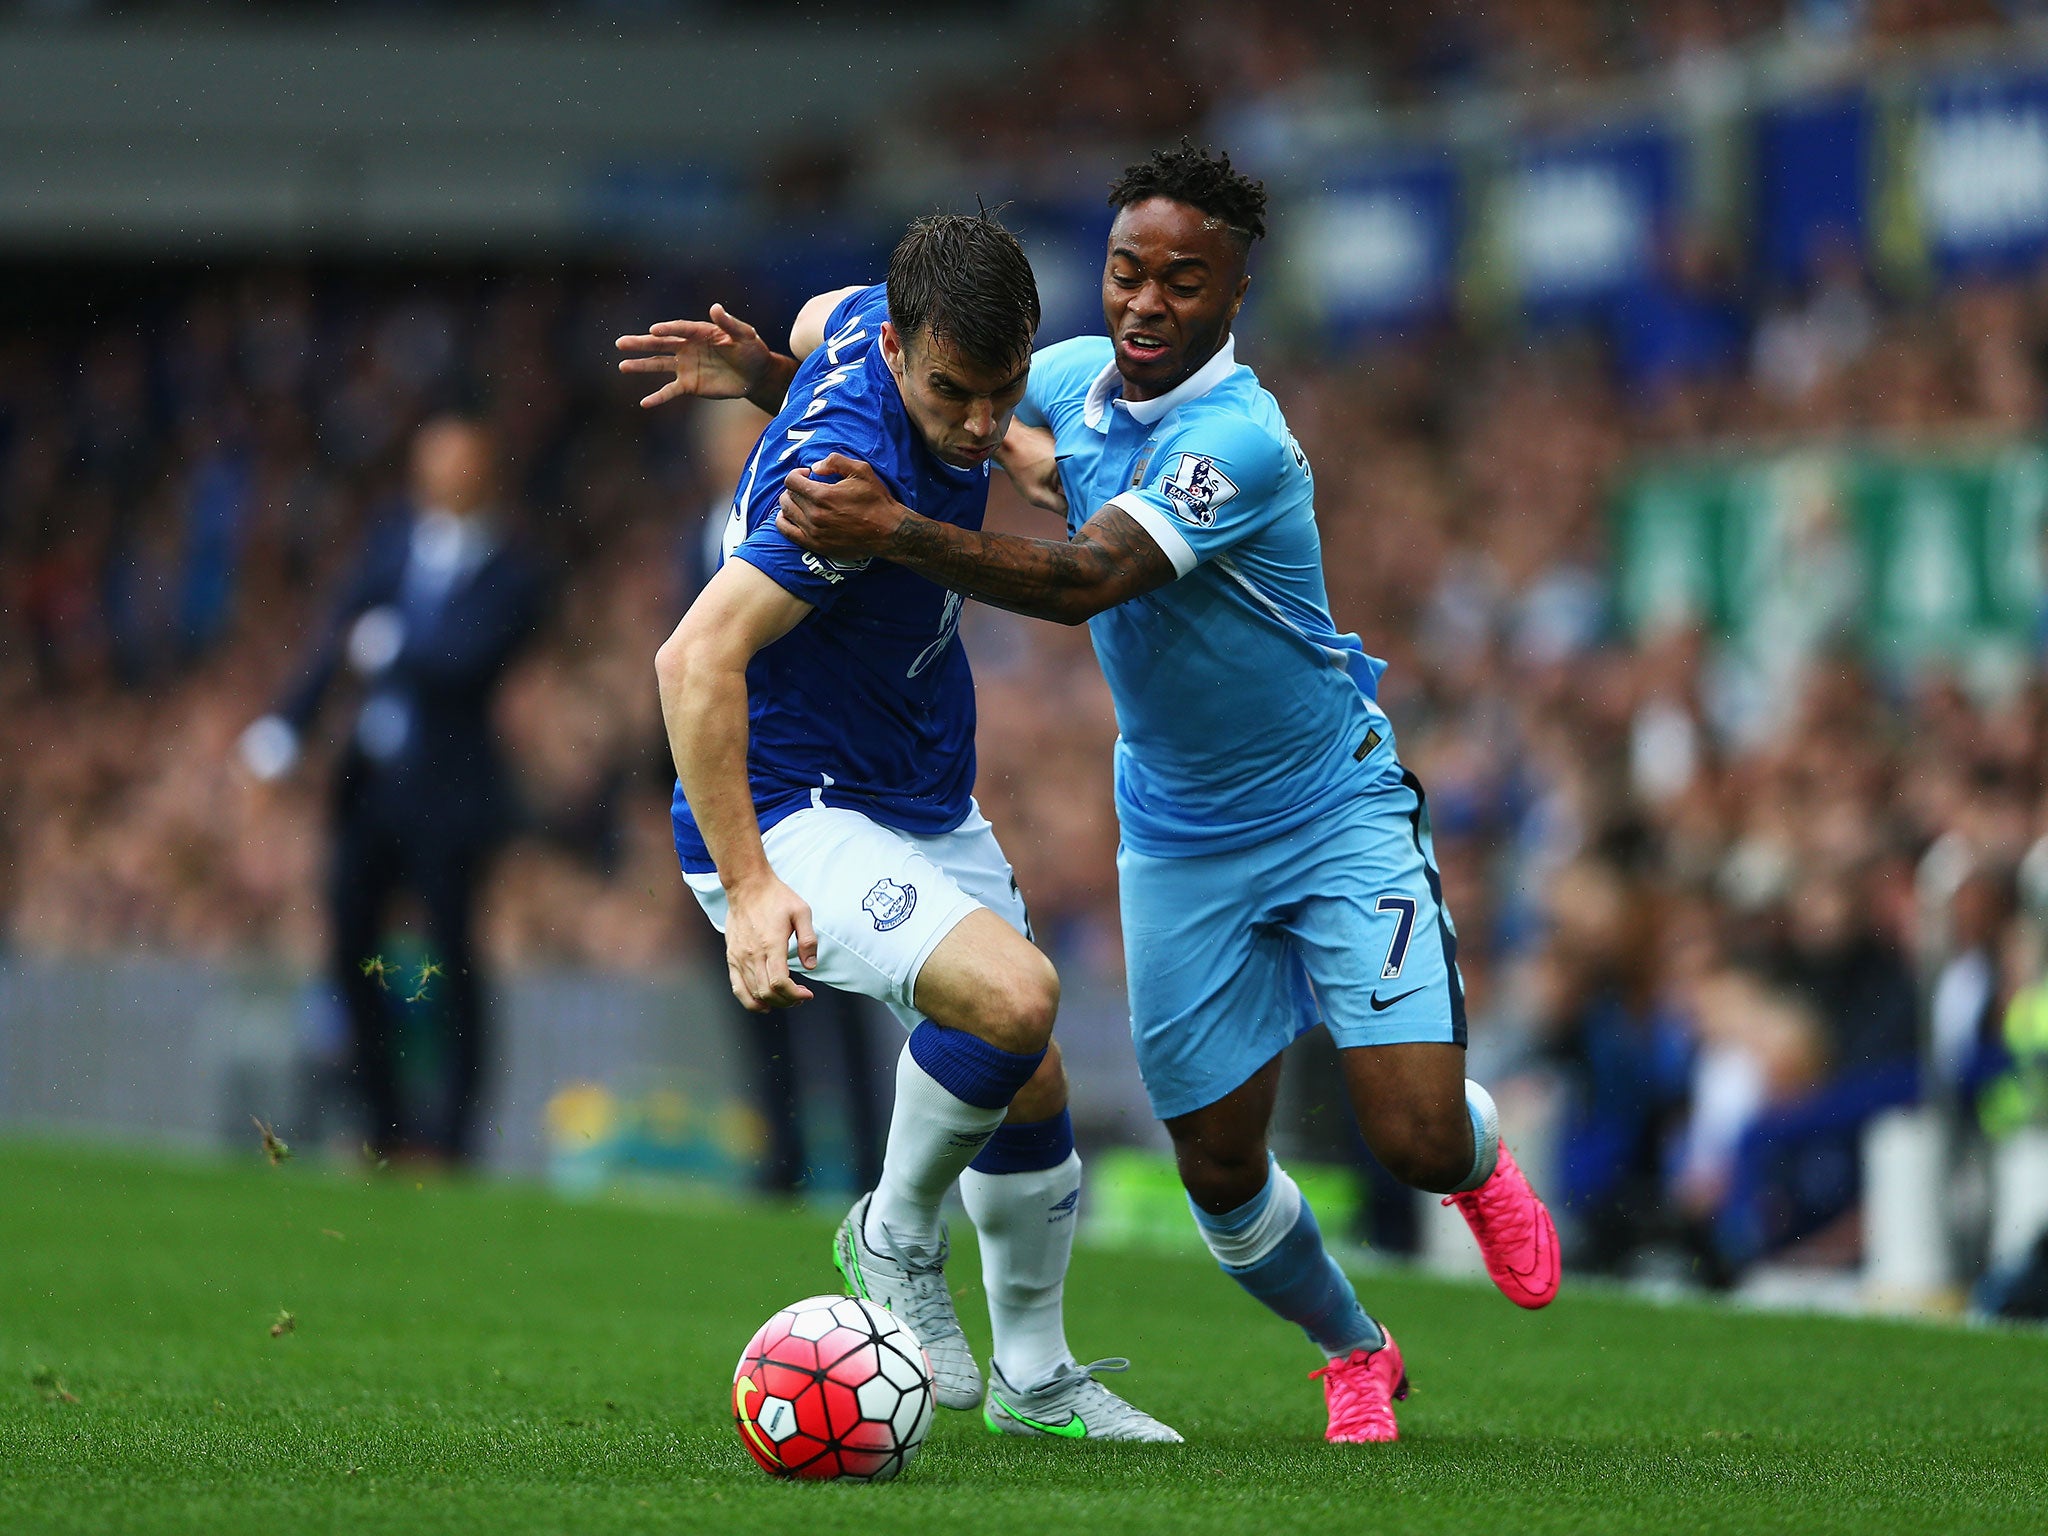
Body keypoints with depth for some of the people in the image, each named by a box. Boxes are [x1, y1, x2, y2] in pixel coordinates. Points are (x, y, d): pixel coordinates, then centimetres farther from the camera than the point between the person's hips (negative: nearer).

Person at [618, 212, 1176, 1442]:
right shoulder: (852, 470, -31)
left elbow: (824, 316, 22)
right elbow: (697, 658, -34)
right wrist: (746, 885, -36)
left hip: (924, 805, 9)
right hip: (790, 818, -9)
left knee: (1031, 1084, 13)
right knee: (1014, 995, -30)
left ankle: (1035, 1376, 31)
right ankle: (897, 1237, -4)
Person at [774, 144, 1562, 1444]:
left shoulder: (1239, 438, -27)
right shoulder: (1078, 376, -4)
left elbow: (1087, 578, -38)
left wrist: (891, 531, -47)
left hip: (1337, 813, -5)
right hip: (1177, 840, 6)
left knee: (1416, 1140, -14)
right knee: (1219, 1168, 2)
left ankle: (1481, 1158, 25)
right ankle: (1356, 1355, 32)